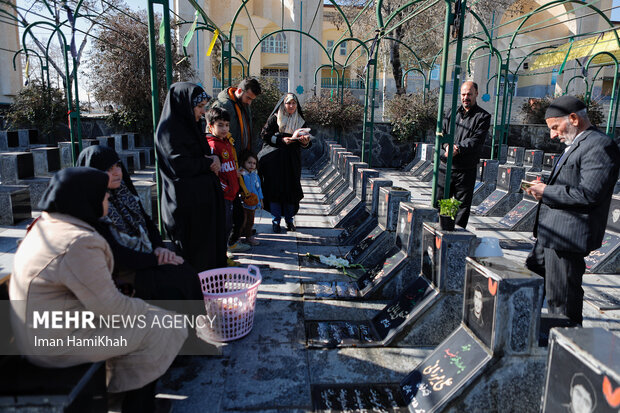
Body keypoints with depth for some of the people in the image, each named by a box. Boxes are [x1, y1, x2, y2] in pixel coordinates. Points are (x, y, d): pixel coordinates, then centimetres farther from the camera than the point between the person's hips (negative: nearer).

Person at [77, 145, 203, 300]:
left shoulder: (125, 193, 7)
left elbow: (147, 221, 15)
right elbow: (115, 254, -17)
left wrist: (159, 247, -3)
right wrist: (156, 260, -17)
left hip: (145, 259, 6)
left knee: (186, 271, -19)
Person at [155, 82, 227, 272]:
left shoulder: (190, 125, 14)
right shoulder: (169, 130, -14)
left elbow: (204, 154, 22)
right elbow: (180, 165, -22)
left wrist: (213, 159, -2)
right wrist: (209, 162, -9)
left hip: (205, 198, 9)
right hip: (187, 204, -9)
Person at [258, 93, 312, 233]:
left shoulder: (300, 121, 11)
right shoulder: (275, 118, 3)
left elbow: (305, 143, 9)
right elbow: (264, 134, -4)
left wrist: (305, 142, -15)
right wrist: (281, 140, -14)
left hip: (292, 161, 3)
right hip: (275, 159, -2)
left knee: (292, 188, 1)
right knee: (275, 188, -5)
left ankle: (289, 220, 14)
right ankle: (276, 220, 6)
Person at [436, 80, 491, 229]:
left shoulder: (483, 116, 1)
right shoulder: (451, 113, 14)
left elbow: (476, 140, -11)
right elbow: (441, 133, 7)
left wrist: (458, 149, -23)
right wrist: (447, 145, -14)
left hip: (466, 170, -3)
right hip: (446, 166, 3)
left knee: (463, 205, 4)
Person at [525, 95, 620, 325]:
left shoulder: (599, 146, -15)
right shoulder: (576, 145, 18)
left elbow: (588, 194, -25)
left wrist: (546, 191, -16)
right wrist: (543, 189, 8)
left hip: (568, 238, -11)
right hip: (550, 236, 11)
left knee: (562, 302, 1)